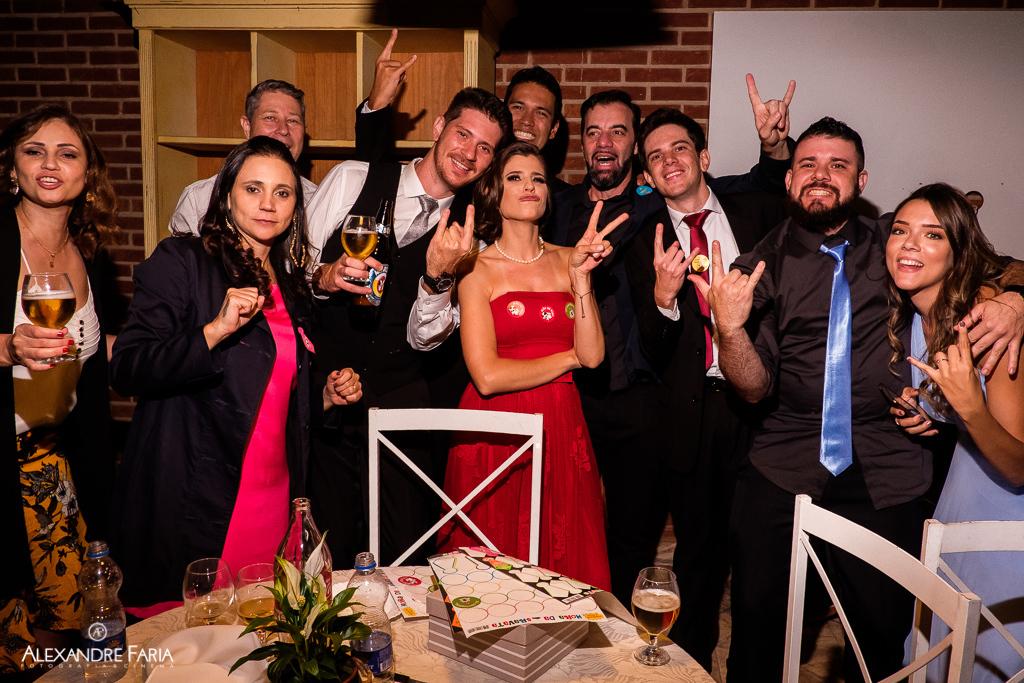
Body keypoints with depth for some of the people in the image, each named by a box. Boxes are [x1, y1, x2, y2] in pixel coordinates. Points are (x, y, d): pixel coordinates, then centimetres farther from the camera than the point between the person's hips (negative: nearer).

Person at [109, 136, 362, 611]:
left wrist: (327, 397, 5)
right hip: (191, 503, -5)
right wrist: (216, 330, -22)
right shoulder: (181, 261, -3)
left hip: (272, 498, 5)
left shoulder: (291, 286, 16)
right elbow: (125, 371, -12)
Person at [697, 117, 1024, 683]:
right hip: (781, 468, 0)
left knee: (882, 636, 6)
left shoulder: (896, 244, 7)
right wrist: (729, 326, -20)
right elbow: (755, 387, -2)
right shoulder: (763, 267, 3)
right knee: (756, 617, 2)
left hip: (885, 476, 1)